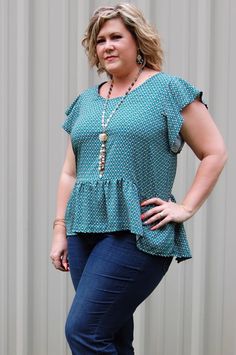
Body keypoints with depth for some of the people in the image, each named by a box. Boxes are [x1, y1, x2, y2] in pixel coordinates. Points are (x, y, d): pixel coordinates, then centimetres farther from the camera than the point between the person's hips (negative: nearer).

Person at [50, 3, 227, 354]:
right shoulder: (86, 101, 15)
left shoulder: (168, 89, -1)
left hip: (137, 233, -6)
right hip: (84, 231, 6)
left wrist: (185, 208, -7)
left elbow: (215, 153, -1)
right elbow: (70, 172, 18)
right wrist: (60, 230, 12)